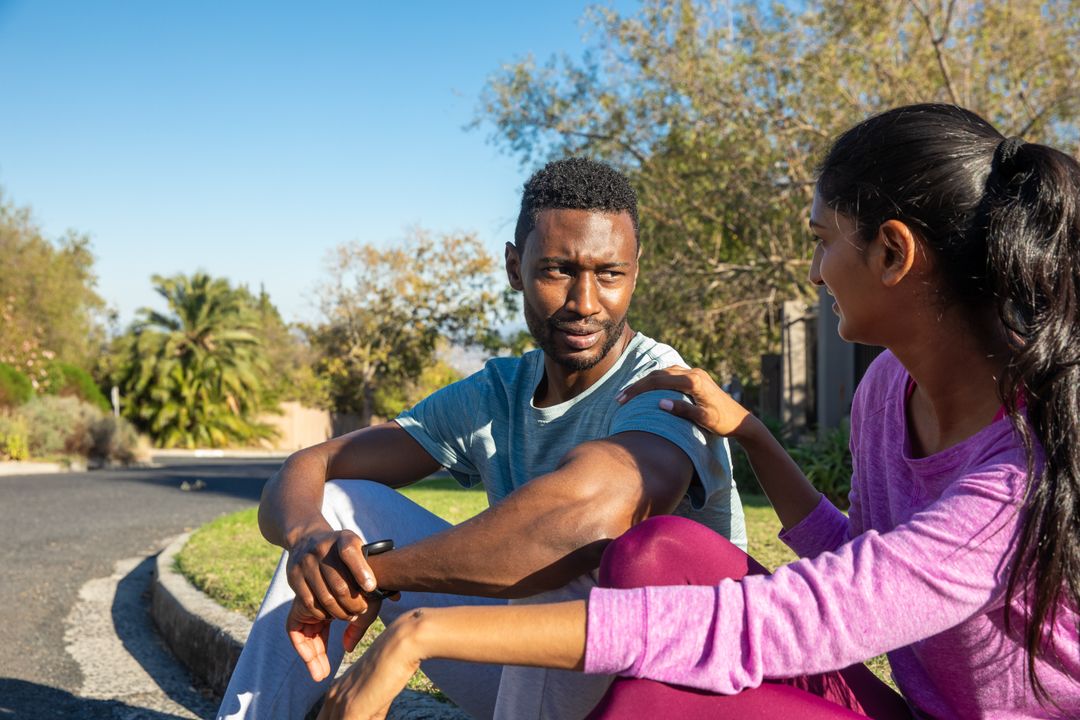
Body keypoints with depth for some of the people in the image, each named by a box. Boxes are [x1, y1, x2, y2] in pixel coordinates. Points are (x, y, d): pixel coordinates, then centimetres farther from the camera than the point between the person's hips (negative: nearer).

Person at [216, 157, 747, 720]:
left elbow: (588, 509, -44)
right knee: (339, 504, 0)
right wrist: (309, 536, -29)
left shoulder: (665, 391, -21)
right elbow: (306, 470, -3)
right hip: (535, 675, 6)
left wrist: (370, 575, -34)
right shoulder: (493, 397, 0)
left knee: (567, 562, -37)